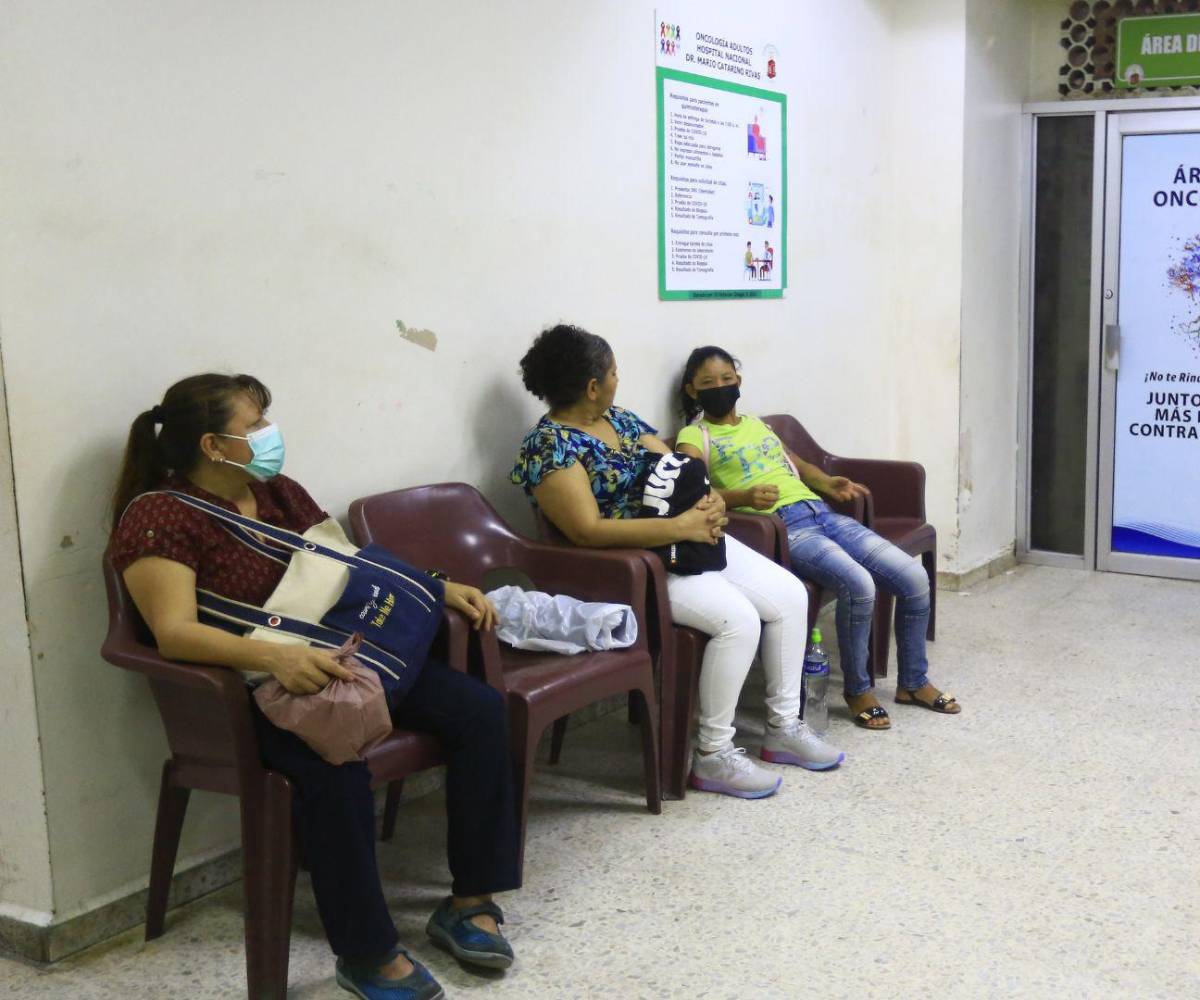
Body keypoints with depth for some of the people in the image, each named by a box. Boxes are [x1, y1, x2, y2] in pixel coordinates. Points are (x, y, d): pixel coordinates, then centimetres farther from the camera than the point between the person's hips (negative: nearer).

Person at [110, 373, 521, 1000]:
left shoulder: (281, 494, 14)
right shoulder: (158, 516, -8)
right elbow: (174, 631, -21)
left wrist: (443, 590, 8)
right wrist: (275, 657, -38)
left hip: (344, 657, 7)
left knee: (480, 710, -12)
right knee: (336, 768, -38)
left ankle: (471, 902, -1)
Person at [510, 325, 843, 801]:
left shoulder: (620, 419, 12)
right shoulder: (548, 447, -15)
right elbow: (589, 531, -25)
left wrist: (710, 500, -11)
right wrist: (681, 526, -26)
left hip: (689, 538, 9)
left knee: (789, 594, -1)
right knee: (738, 618, -27)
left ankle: (783, 728, 12)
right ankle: (713, 757, -12)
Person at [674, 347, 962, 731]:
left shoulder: (756, 424, 26)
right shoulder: (694, 436, 4)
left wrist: (827, 483, 12)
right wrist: (744, 497, -29)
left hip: (820, 512, 7)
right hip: (779, 526, -7)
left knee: (914, 577, -5)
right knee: (858, 584, -30)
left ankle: (913, 682, 14)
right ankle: (858, 689, -7)